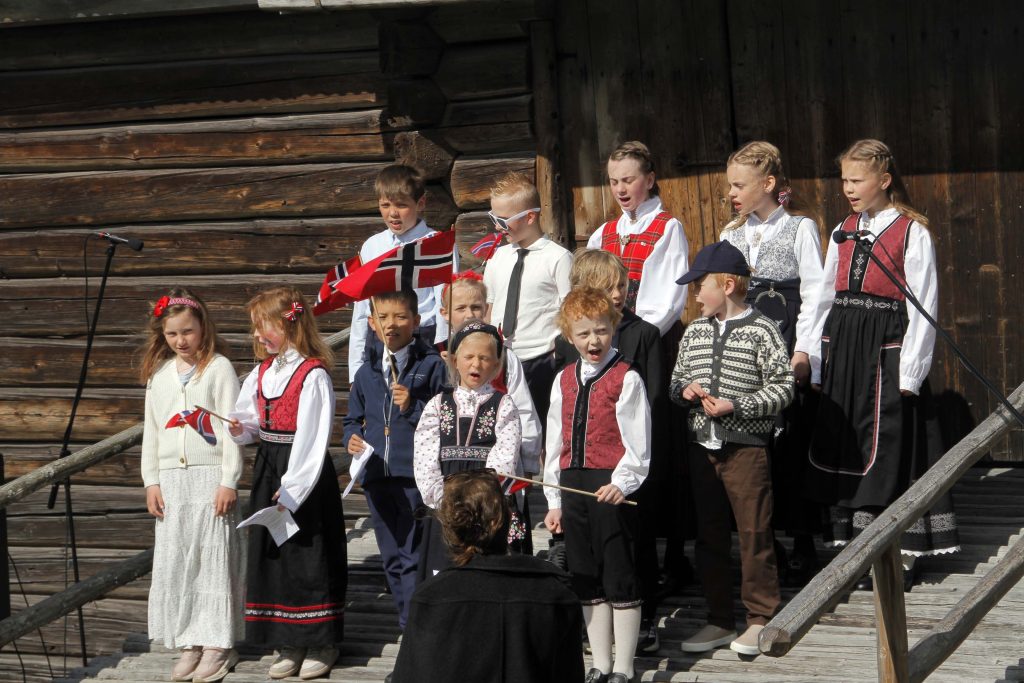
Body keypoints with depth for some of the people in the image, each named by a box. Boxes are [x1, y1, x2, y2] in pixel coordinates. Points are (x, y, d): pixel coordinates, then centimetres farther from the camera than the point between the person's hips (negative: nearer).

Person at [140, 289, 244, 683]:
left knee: (213, 557, -2)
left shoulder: (219, 368, -4)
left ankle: (217, 644, 5)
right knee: (175, 560, 5)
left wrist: (228, 481, -11)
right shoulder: (159, 373, 11)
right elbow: (151, 430, 14)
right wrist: (151, 481, 8)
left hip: (210, 475, -5)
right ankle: (189, 644, 12)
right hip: (171, 478, 5)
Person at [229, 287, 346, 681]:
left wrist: (291, 491, -20)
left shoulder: (313, 375, -15)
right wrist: (239, 430, -8)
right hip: (268, 469, 8)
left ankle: (322, 644, 11)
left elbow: (312, 439, -18)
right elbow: (253, 422, 16)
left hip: (305, 475, -8)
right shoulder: (262, 372, 9)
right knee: (270, 555, 9)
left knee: (310, 556, -1)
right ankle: (290, 646, 19)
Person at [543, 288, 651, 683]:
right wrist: (554, 500, 14)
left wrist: (622, 483, -21)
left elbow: (637, 442, -9)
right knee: (587, 583, 13)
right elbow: (555, 442, 15)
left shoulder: (626, 379, -6)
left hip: (612, 488, -6)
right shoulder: (564, 380, 12)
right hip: (573, 485, 6)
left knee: (620, 580, -1)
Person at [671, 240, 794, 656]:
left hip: (746, 446, -6)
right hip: (703, 446, 6)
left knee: (754, 534, -2)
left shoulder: (761, 331, -7)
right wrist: (684, 390, -2)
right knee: (709, 535, 10)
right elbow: (676, 380, 21)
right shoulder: (694, 332, 12)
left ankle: (760, 618, 8)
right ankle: (720, 620, 19)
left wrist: (735, 406, -17)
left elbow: (782, 388, -9)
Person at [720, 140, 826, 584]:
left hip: (788, 350, -5)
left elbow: (814, 293, -5)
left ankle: (802, 547, 3)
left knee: (792, 444, -5)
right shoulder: (732, 235, 14)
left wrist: (804, 350, -13)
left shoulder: (800, 228, -1)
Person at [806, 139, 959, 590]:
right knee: (845, 448, 9)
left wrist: (910, 372, -12)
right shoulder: (843, 232, 13)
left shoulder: (912, 233, -6)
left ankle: (901, 556, 6)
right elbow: (826, 298, 13)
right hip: (842, 350, 6)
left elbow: (923, 307, -8)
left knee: (889, 451, -4)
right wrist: (816, 363, 8)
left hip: (887, 350, -6)